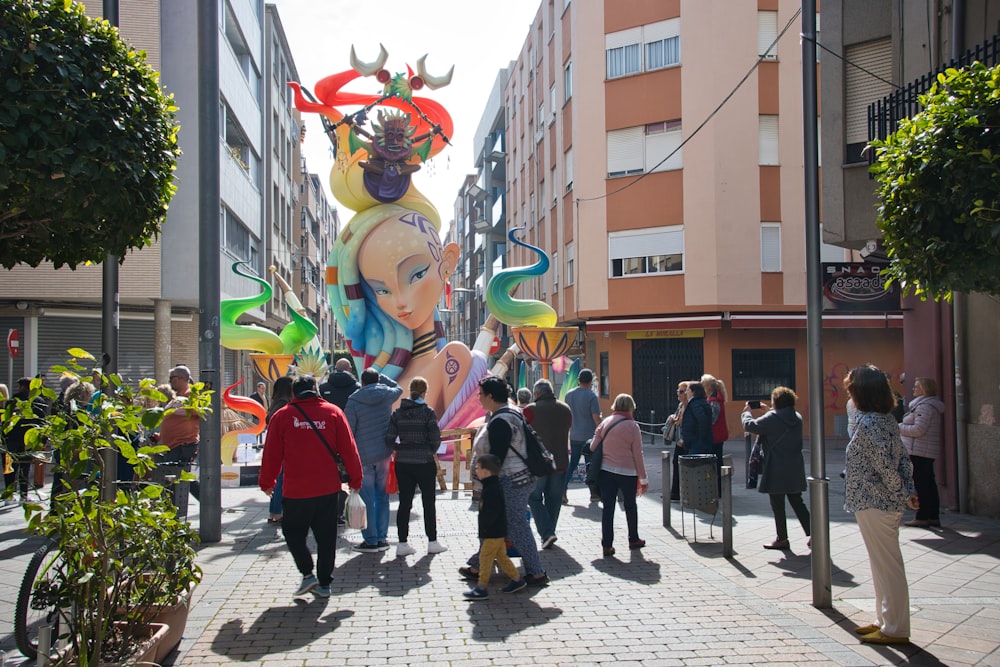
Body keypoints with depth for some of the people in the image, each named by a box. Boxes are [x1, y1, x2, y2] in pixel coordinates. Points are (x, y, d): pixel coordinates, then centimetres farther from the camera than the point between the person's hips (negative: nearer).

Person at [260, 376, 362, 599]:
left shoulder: (281, 416, -1)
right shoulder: (333, 412, 1)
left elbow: (272, 454, 3)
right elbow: (348, 449, 0)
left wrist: (266, 483, 16)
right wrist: (355, 479, 9)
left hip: (295, 491, -1)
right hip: (328, 489, 2)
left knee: (293, 532, 16)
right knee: (326, 537, 11)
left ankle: (308, 574, 4)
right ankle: (324, 583, 14)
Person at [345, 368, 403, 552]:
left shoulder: (354, 401, -8)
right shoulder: (386, 395, 0)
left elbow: (348, 432, -8)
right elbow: (398, 388, 26)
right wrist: (380, 376, 22)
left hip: (363, 456, -4)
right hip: (384, 454, 4)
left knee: (366, 500, 3)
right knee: (382, 497, 11)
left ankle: (371, 540, 6)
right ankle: (382, 538, 16)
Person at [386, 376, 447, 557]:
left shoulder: (398, 413, 2)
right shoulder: (428, 412, -9)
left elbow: (389, 439, -2)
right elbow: (435, 438, -11)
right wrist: (430, 451, 8)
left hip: (403, 464, 3)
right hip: (424, 463, -3)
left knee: (404, 503, 9)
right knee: (429, 503, 9)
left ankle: (402, 543, 10)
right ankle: (432, 542, 16)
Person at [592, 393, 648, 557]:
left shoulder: (605, 423, 3)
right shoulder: (632, 426, -6)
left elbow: (593, 447, 4)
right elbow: (638, 455, -4)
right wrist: (643, 479, 1)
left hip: (606, 471, 2)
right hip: (628, 472, -2)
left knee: (608, 508, 4)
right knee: (630, 506, 17)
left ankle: (607, 545, 2)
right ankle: (633, 540, 31)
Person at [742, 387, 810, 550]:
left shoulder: (772, 418, -16)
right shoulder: (797, 417, 7)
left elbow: (750, 426, -14)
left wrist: (747, 412, 5)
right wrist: (770, 411, 22)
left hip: (776, 470, -7)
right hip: (795, 469, 7)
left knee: (778, 506, 5)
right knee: (797, 502, 14)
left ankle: (782, 538, 11)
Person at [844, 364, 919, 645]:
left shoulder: (868, 423, -20)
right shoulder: (886, 418, 9)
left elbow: (885, 466, -22)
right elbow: (903, 458, 9)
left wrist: (903, 495, -12)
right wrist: (909, 491, 3)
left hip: (874, 504, -10)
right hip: (884, 503, 10)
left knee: (887, 566, -1)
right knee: (883, 564, 17)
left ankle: (895, 629, 8)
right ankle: (885, 621, 28)